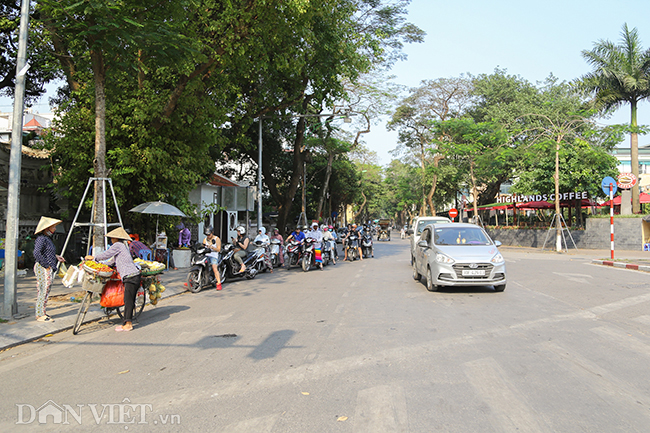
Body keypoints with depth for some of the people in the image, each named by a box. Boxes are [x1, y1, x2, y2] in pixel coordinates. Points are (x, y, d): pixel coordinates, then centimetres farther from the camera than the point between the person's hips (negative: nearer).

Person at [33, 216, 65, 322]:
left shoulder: (47, 238, 17)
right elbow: (37, 253, -23)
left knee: (45, 290, 13)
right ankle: (40, 315, -2)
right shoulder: (41, 238, -14)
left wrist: (56, 257, 11)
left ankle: (40, 312, 20)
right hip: (43, 269, -10)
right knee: (43, 290, -7)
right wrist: (46, 265, -19)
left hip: (48, 268, 10)